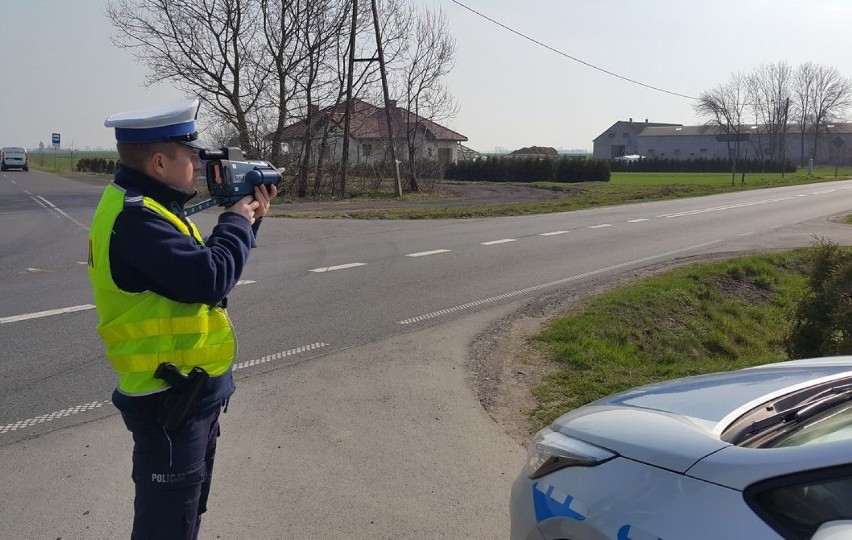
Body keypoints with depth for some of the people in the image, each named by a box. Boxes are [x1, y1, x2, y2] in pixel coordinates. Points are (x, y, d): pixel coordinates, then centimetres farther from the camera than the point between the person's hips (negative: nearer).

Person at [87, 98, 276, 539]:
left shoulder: (146, 206, 10)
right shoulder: (135, 217, -24)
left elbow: (202, 264, 15)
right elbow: (209, 278, -32)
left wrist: (246, 220, 4)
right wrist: (237, 222, -16)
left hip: (191, 391, 10)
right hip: (168, 399, -10)